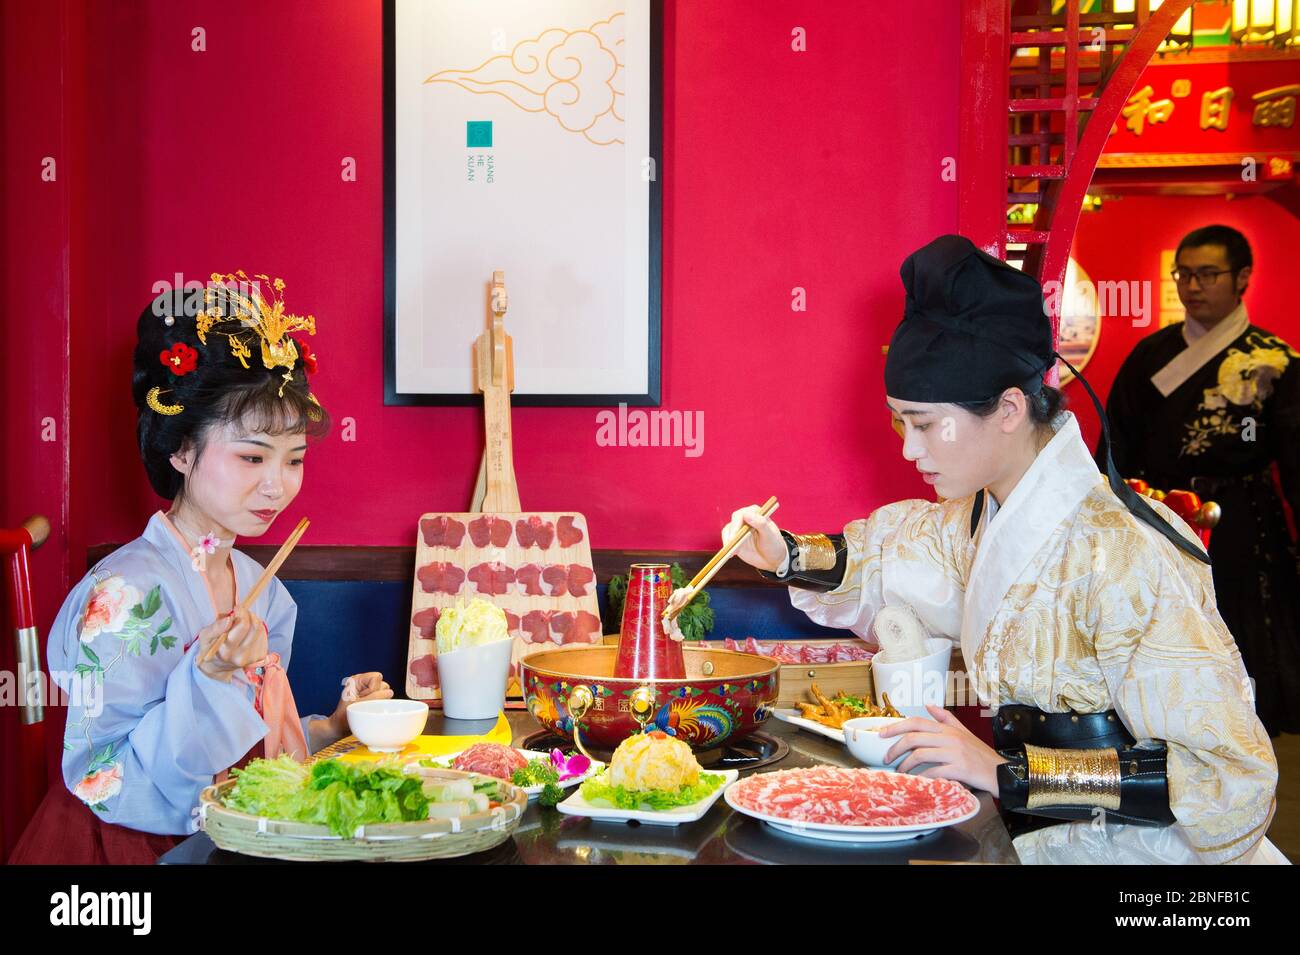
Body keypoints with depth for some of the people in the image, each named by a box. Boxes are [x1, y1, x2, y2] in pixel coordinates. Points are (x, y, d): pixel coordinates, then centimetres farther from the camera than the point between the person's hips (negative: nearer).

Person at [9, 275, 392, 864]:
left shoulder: (262, 589, 5)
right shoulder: (124, 593, -16)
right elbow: (102, 785, -18)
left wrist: (332, 727, 0)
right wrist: (210, 679, -26)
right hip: (133, 847, -5)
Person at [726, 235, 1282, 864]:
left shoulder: (1118, 557, -24)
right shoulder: (986, 514, 2)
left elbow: (1233, 778, -26)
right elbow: (896, 553, 26)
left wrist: (1008, 774, -26)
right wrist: (787, 556, 7)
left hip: (1127, 845, -7)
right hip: (1031, 831, 7)